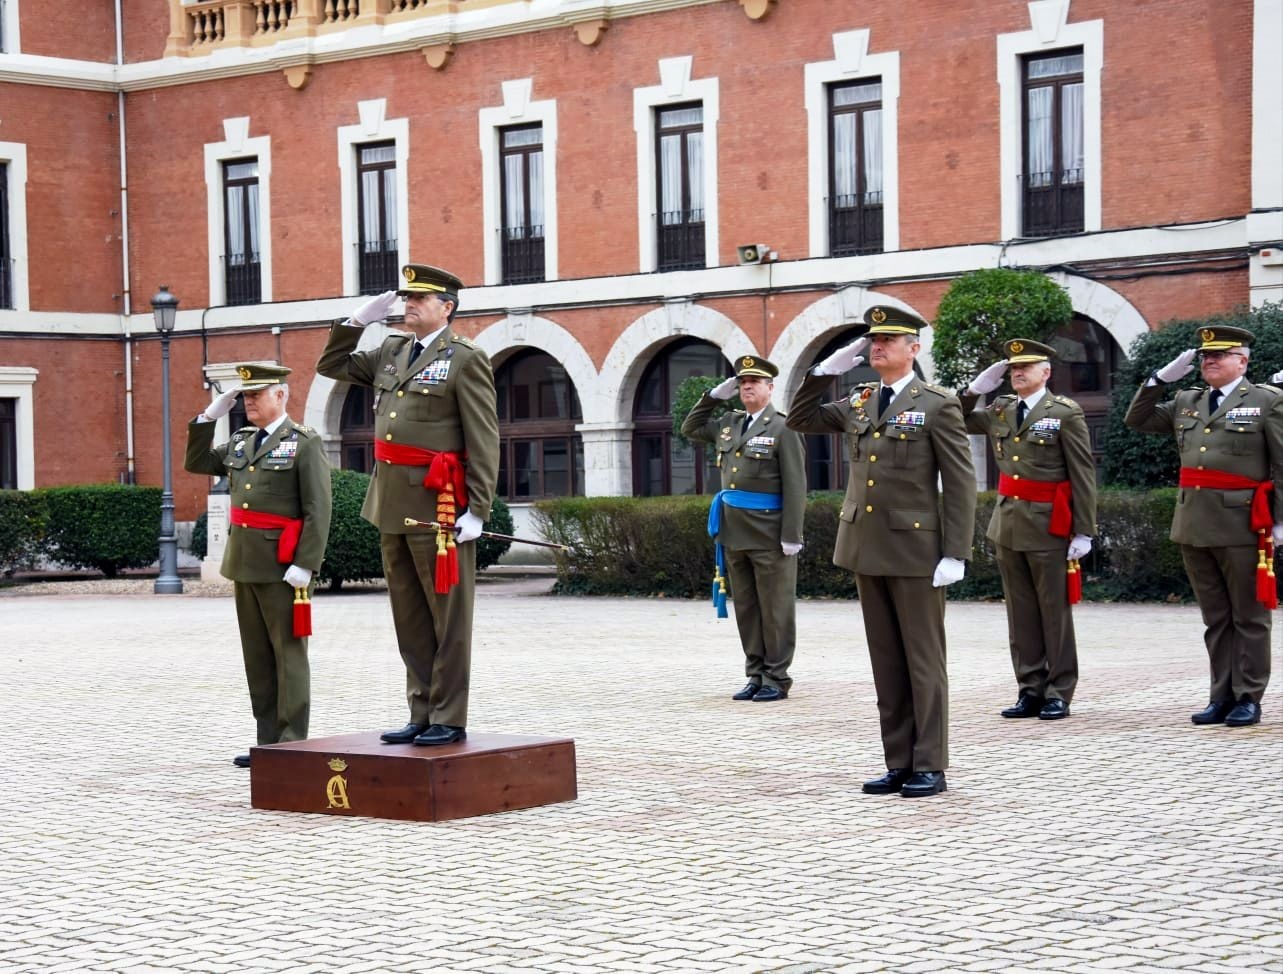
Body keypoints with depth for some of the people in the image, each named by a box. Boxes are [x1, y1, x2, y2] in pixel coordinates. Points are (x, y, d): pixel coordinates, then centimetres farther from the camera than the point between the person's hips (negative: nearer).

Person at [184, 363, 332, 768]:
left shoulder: (305, 442, -7)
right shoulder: (240, 442, 14)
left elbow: (318, 510, -12)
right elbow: (195, 463, 21)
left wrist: (305, 565, -19)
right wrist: (208, 417, 9)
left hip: (283, 566, -7)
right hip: (244, 564, 7)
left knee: (289, 654, -2)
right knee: (257, 657, 10)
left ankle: (292, 745, 1)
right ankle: (268, 742, 16)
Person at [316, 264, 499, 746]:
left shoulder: (465, 358, -7)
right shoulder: (392, 351, 15)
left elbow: (484, 441, -10)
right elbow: (332, 365, 26)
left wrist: (476, 510, -15)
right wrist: (359, 317, 12)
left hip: (438, 507, -8)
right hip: (393, 506, 8)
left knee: (448, 617, 0)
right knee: (410, 619, 11)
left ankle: (448, 720, 4)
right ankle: (422, 715, 18)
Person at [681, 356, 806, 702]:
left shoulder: (783, 429, -7)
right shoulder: (728, 424, 13)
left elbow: (795, 487, -11)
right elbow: (690, 429, 27)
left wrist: (792, 536, -17)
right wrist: (714, 396, 13)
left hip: (769, 535, -7)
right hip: (734, 533, 7)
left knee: (775, 609, 0)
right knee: (745, 607, 10)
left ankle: (776, 679, 6)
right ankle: (756, 676, 17)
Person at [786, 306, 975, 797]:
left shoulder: (938, 405, -6)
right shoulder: (858, 403, 12)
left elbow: (960, 482, -8)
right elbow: (799, 420, 18)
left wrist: (955, 553, -14)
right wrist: (827, 370, 6)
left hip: (914, 549, -6)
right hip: (867, 549, 6)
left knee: (923, 661, 0)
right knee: (886, 663, 9)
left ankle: (929, 766, 5)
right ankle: (898, 764, 15)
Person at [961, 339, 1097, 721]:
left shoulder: (1066, 413, -5)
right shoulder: (999, 411, 10)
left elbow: (1083, 475, -7)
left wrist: (1084, 532, -11)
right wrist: (976, 388, 4)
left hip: (1048, 527, -6)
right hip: (1008, 523, 6)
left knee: (1054, 612, 1)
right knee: (1021, 613, 9)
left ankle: (1059, 693, 8)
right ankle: (1030, 690, 15)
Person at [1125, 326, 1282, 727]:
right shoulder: (1186, 403, 15)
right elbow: (1136, 419, 18)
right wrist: (1162, 377, 8)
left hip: (1242, 525, -5)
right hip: (1194, 525, 5)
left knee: (1248, 617, 2)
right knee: (1215, 618, 10)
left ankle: (1248, 699, 7)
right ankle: (1222, 696, 16)